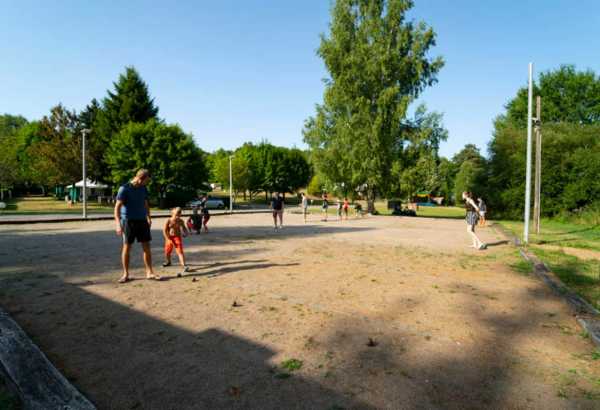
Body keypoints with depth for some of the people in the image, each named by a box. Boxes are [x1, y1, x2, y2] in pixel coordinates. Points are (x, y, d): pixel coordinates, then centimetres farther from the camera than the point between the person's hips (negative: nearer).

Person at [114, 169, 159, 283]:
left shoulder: (143, 189, 7)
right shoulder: (124, 188, -10)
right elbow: (117, 207, -14)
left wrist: (149, 217, 13)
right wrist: (118, 224, -22)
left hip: (142, 220, 5)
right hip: (128, 221, -5)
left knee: (147, 246, 3)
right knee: (126, 247, 2)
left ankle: (149, 272, 10)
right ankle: (125, 274, 14)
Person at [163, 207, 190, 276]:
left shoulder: (180, 221, -7)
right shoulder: (168, 221, -12)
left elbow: (183, 228, 10)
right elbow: (164, 231, -11)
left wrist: (186, 233, -12)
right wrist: (168, 239, -17)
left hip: (177, 237, -1)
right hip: (169, 238, 1)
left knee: (180, 251, -15)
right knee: (167, 252, 16)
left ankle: (184, 265, -22)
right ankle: (168, 262, 47)